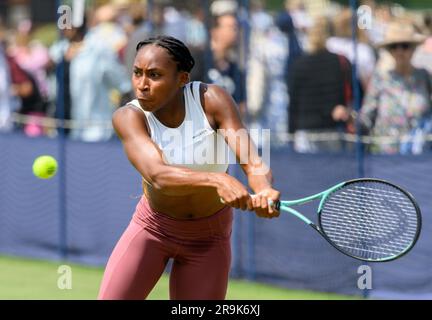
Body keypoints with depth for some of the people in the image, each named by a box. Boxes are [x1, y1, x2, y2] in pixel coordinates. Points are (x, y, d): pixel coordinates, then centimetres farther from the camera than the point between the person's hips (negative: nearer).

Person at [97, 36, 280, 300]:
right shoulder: (129, 117, -21)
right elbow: (157, 175, -39)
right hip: (153, 226, 0)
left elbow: (253, 162, -28)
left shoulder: (212, 100, -20)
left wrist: (265, 190, -53)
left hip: (209, 238, 0)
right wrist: (218, 180, -56)